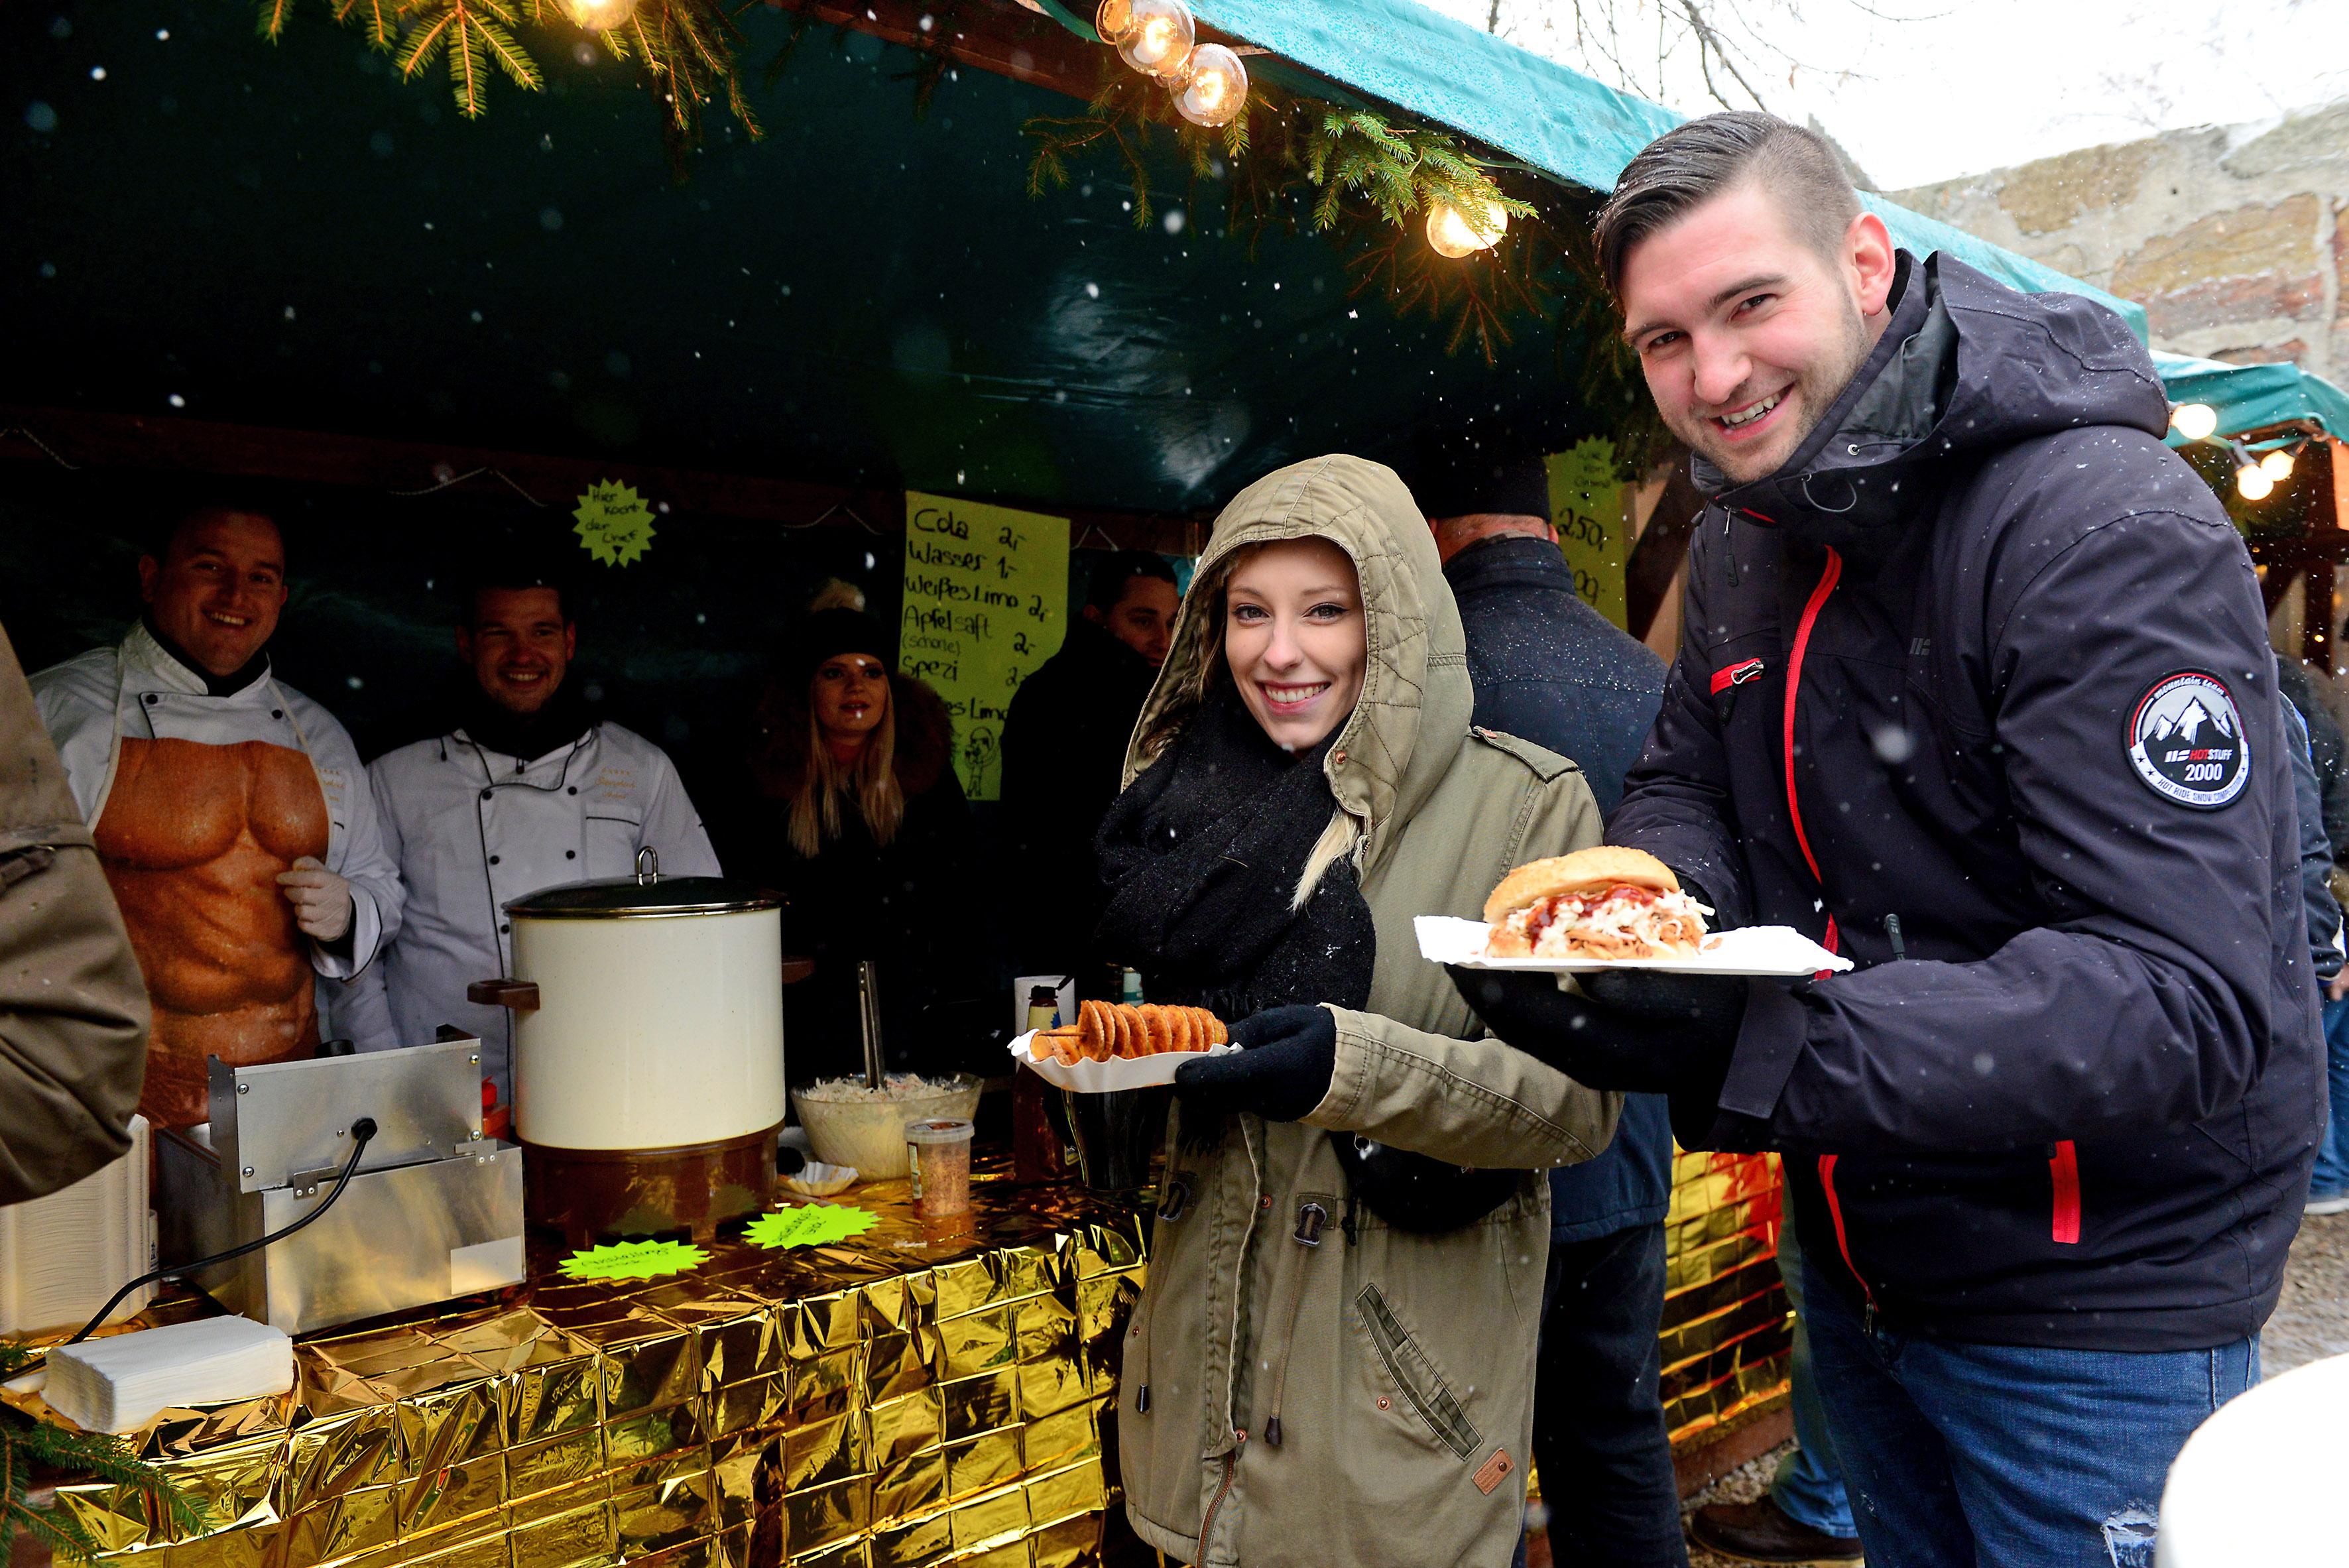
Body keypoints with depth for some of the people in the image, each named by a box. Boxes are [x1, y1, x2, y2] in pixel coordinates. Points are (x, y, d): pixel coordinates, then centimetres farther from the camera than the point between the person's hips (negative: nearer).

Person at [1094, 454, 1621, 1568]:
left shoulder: (1528, 802, -10)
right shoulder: (1194, 797, 4)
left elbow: (1582, 1099, -14)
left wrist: (1361, 1069, -28)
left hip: (1407, 1375, -4)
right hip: (1207, 1342, 4)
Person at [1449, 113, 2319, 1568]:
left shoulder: (2105, 532, -24)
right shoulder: (1743, 546, 1)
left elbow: (2187, 998, -30)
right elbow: (1687, 783, 10)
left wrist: (1761, 1045, -43)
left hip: (2096, 1305, -7)